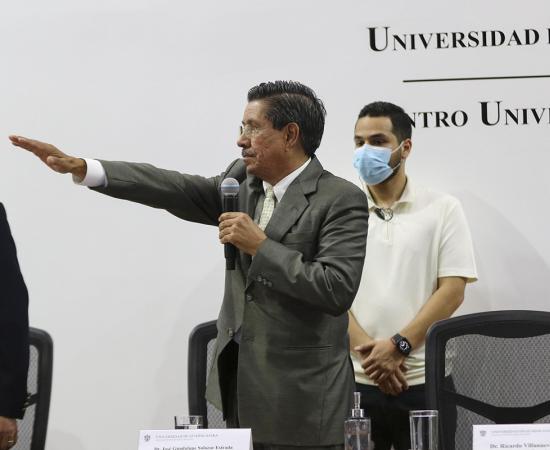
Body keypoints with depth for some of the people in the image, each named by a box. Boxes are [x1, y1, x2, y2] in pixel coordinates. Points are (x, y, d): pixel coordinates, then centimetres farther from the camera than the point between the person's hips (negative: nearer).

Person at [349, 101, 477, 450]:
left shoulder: (443, 209, 3)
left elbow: (452, 290, -4)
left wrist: (398, 346, -13)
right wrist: (369, 351, -12)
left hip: (423, 381, -1)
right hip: (354, 380, 1)